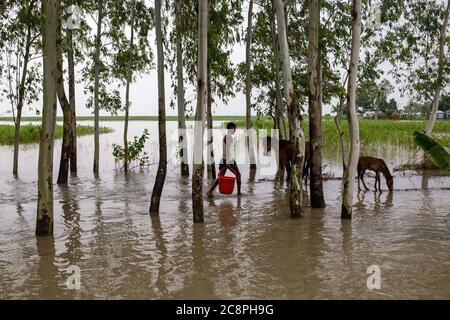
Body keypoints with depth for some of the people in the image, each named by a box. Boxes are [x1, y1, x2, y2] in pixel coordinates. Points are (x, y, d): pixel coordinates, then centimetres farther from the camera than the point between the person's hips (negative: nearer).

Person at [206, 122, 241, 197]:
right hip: (230, 160, -8)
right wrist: (228, 162, -23)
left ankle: (210, 191, -7)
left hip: (224, 160, 8)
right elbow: (228, 150, -20)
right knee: (238, 175, 10)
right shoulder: (229, 137, -13)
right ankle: (239, 192, 16)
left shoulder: (225, 137, 16)